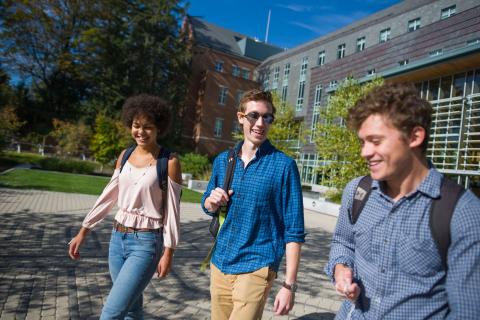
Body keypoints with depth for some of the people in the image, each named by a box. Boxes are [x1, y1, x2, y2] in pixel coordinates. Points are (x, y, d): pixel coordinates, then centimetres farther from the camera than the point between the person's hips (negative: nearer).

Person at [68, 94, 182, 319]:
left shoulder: (169, 162, -12)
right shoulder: (125, 155, 5)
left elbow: (172, 210, -10)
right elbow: (108, 196, 11)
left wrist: (168, 252, -9)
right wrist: (83, 231, 12)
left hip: (146, 243, -6)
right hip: (118, 238, 6)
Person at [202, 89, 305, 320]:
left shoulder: (284, 165, -12)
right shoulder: (222, 160, 3)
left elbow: (294, 231, -10)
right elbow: (207, 205, 15)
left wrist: (289, 284, -12)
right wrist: (213, 202, -8)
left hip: (256, 267, -5)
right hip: (219, 264, 5)